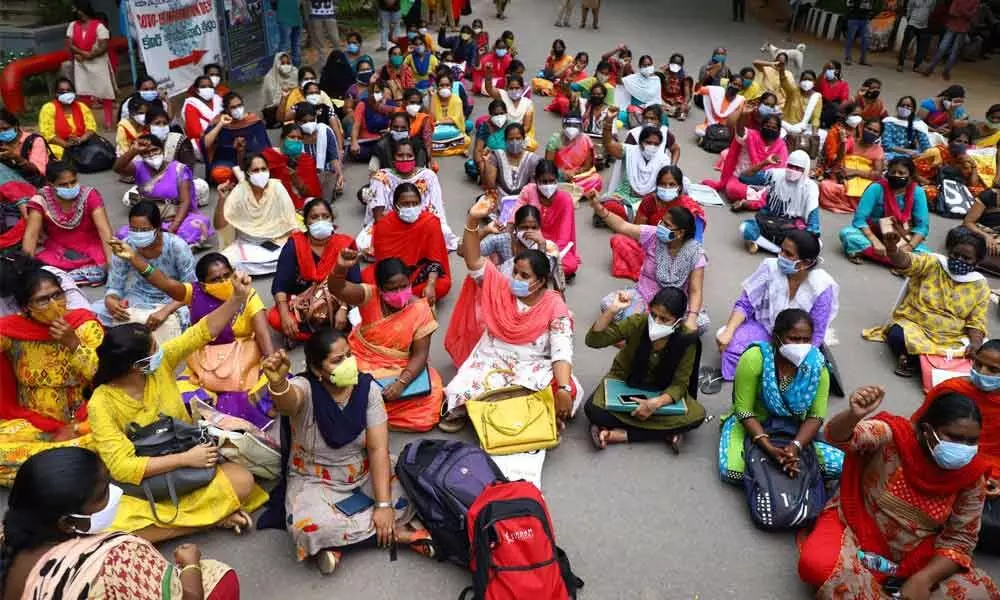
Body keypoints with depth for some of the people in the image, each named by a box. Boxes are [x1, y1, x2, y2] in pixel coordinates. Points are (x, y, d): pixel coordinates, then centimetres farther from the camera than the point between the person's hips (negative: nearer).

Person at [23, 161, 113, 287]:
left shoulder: (89, 195, -16)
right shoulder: (41, 200, -12)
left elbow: (104, 229, -24)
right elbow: (31, 234, -17)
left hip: (89, 246, -1)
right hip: (57, 249, 1)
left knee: (107, 268, -31)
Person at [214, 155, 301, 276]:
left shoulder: (276, 187, -11)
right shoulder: (239, 191, -12)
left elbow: (292, 224, -10)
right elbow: (218, 225, -14)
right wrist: (222, 199, -28)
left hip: (275, 242, 1)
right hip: (246, 243, -1)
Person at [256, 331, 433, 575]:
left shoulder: (368, 388, -13)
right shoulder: (305, 389, -21)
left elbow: (378, 448, -15)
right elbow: (288, 399, -48)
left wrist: (383, 504, -24)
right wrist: (277, 382, -73)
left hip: (365, 472, 2)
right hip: (315, 480, -2)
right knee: (309, 527, -33)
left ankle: (341, 538, -13)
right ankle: (395, 531, -16)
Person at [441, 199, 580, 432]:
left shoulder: (555, 307, -5)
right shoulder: (501, 289, 5)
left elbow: (562, 351, -14)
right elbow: (474, 263, -4)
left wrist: (564, 390, -29)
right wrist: (473, 222, -17)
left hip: (532, 366, -1)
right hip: (492, 359, 1)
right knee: (462, 391, -26)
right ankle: (460, 409, 8)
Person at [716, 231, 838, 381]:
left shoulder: (822, 287, -19)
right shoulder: (770, 267, -16)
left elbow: (816, 334, -15)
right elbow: (745, 304, -11)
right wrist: (728, 331, -28)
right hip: (763, 327, 1)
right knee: (730, 343, -27)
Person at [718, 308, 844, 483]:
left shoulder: (817, 364, -15)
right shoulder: (754, 358, -25)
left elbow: (816, 415, -13)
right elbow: (744, 411, -21)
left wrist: (795, 446, -31)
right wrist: (769, 448, -34)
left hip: (794, 429, 3)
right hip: (752, 424, -3)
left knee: (839, 464, -17)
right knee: (731, 471, -28)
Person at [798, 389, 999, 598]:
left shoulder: (971, 474, -8)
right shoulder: (893, 435, -19)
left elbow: (960, 539, -3)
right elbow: (839, 438, -37)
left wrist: (924, 578, -18)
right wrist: (854, 415, -60)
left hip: (917, 556, 4)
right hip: (855, 527, -4)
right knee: (816, 564, -33)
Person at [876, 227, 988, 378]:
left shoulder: (980, 285, 4)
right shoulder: (931, 263, -4)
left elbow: (976, 321, 7)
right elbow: (905, 262, -25)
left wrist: (975, 342, -15)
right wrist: (892, 247, -48)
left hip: (951, 339, 4)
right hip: (913, 326, -3)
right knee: (897, 336, -36)